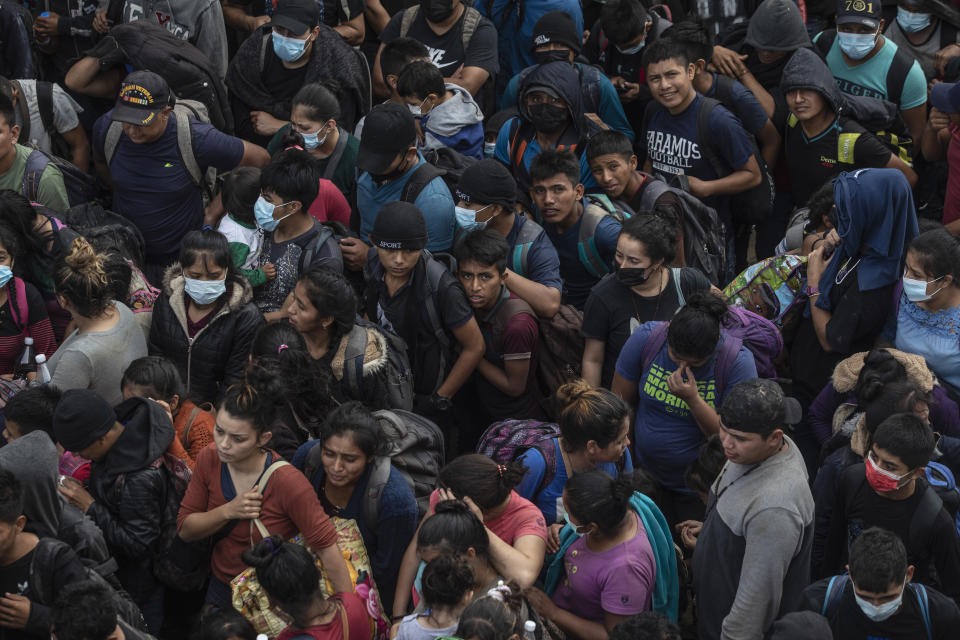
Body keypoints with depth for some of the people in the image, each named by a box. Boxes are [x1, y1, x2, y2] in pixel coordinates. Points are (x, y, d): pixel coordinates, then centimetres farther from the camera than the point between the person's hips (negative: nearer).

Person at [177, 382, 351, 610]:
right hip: (222, 590, 5)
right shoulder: (209, 461, -11)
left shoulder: (287, 481, -26)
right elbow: (185, 529, -4)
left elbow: (326, 545, -23)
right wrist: (228, 512, -23)